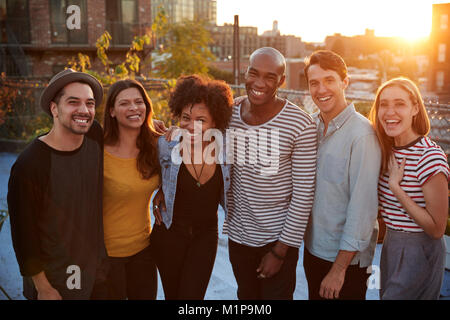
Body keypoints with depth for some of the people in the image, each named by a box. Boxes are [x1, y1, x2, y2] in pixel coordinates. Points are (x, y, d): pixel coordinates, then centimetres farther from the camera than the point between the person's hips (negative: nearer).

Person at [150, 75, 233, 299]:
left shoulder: (224, 146, -13)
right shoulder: (166, 146, -17)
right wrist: (161, 191, -8)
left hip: (206, 234, 1)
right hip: (169, 233, 0)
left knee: (192, 295, 0)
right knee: (172, 294, 15)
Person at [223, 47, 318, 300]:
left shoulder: (301, 125, -16)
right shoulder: (230, 115, -4)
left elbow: (304, 194, -14)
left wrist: (280, 251, -12)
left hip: (278, 239, -4)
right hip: (238, 236, 4)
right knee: (246, 297, 21)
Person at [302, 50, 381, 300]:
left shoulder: (362, 134, -21)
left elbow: (363, 207, -21)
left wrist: (339, 268, -17)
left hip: (347, 258, -6)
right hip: (313, 248, 6)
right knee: (315, 295, 21)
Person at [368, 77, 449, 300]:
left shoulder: (430, 157, -22)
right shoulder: (388, 151, 1)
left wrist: (396, 187, -24)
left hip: (419, 252, -7)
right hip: (390, 245, 7)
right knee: (386, 294, 22)